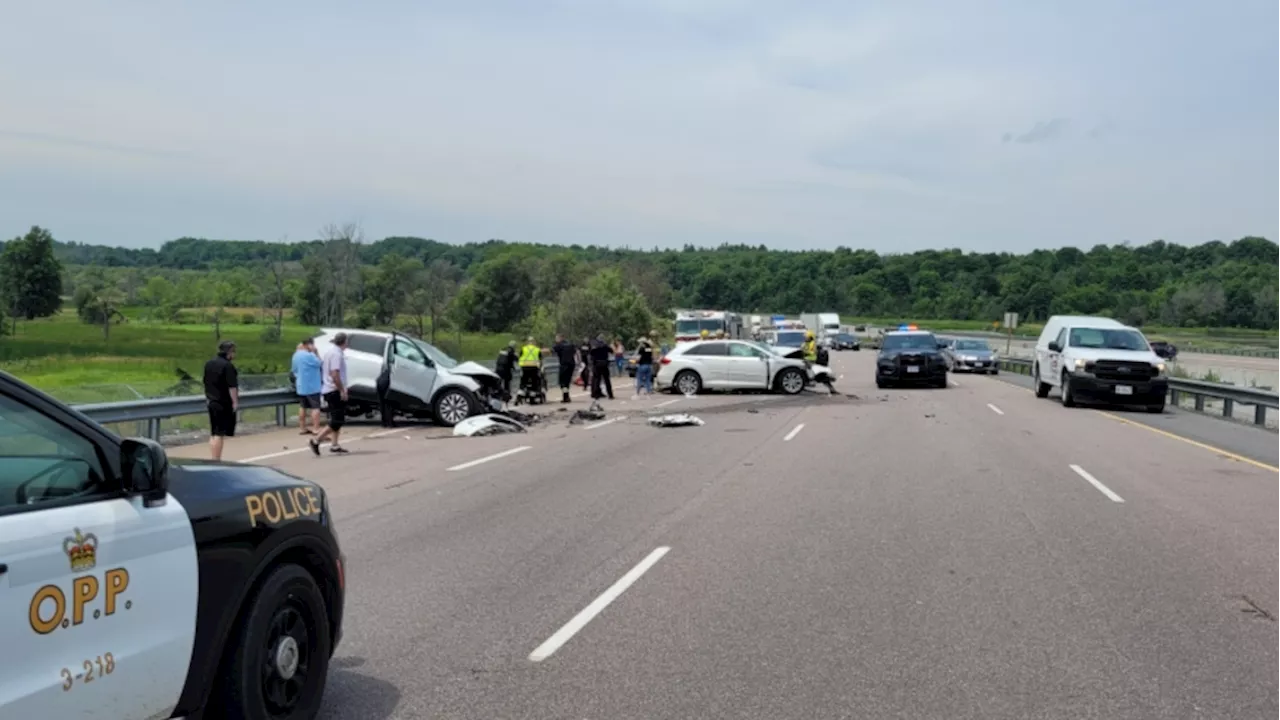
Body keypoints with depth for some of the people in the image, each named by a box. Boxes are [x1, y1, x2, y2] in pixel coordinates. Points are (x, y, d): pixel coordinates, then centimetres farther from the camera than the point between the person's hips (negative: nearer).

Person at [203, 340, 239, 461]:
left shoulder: (209, 364, 12)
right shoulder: (228, 366, -16)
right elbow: (232, 387, -19)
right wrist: (235, 402, -15)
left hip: (212, 402, 9)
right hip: (224, 404, -9)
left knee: (213, 433, 14)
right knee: (219, 434, -7)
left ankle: (214, 459, 18)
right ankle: (216, 461, -6)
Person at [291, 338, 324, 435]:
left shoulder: (296, 355, 9)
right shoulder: (308, 355, -20)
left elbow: (293, 369, 17)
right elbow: (318, 363, -11)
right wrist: (315, 352, -8)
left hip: (301, 386, 9)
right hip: (311, 387, -9)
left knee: (303, 407, 14)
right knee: (315, 407, -6)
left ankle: (302, 428, 18)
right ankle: (316, 429, -10)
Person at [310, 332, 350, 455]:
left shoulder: (330, 352, 13)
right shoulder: (337, 354, -17)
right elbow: (335, 374, -25)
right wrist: (342, 390, -21)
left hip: (328, 389, 10)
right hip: (335, 390, -10)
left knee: (336, 419, 15)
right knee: (337, 421, -8)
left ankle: (334, 445, 15)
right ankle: (316, 440, -9)